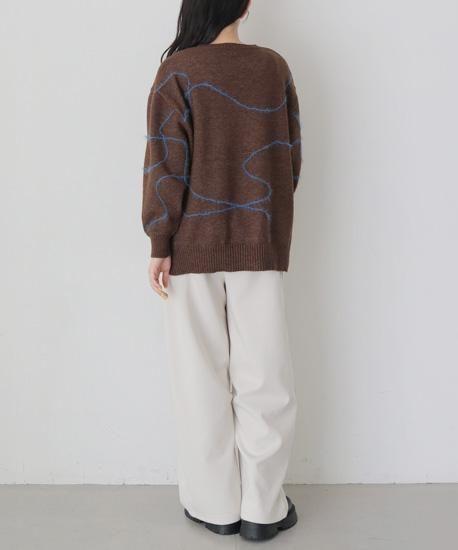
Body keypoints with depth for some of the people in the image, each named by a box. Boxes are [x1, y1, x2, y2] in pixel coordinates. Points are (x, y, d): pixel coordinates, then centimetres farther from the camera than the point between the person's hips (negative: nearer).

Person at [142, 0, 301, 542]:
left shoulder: (177, 71, -5)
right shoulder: (274, 67, 3)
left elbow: (166, 164, -9)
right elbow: (291, 156, 6)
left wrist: (160, 243, -4)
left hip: (194, 247, -2)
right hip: (260, 244, 2)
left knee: (203, 379, 9)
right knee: (262, 378, 8)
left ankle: (215, 505, 20)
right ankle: (262, 509, 17)